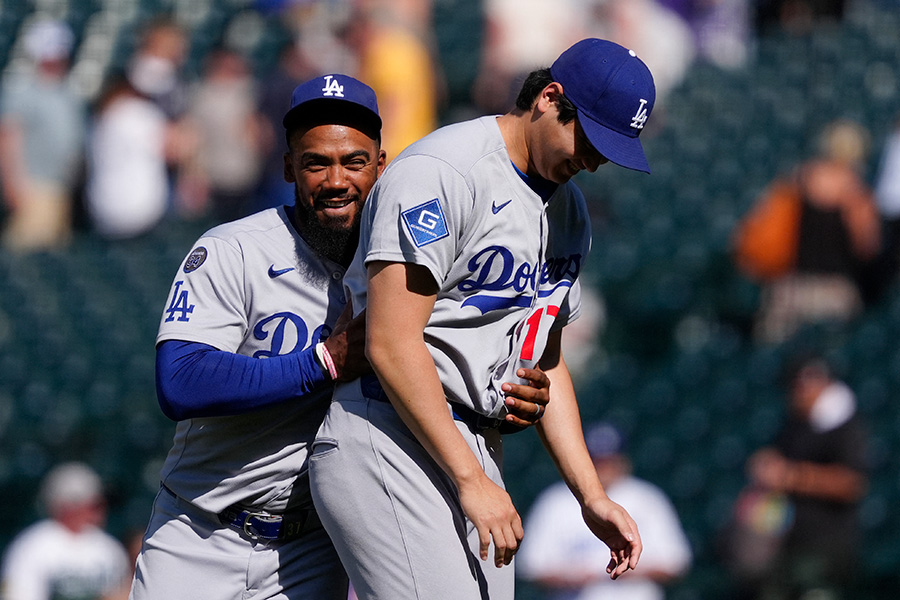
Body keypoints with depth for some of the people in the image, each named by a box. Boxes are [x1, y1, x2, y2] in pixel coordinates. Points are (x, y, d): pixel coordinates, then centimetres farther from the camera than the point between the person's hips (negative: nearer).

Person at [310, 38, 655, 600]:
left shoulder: (569, 208, 17)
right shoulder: (441, 172, -13)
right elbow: (391, 345, -19)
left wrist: (592, 496, 14)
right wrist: (471, 481, -20)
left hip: (477, 451, 9)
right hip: (390, 444, -9)